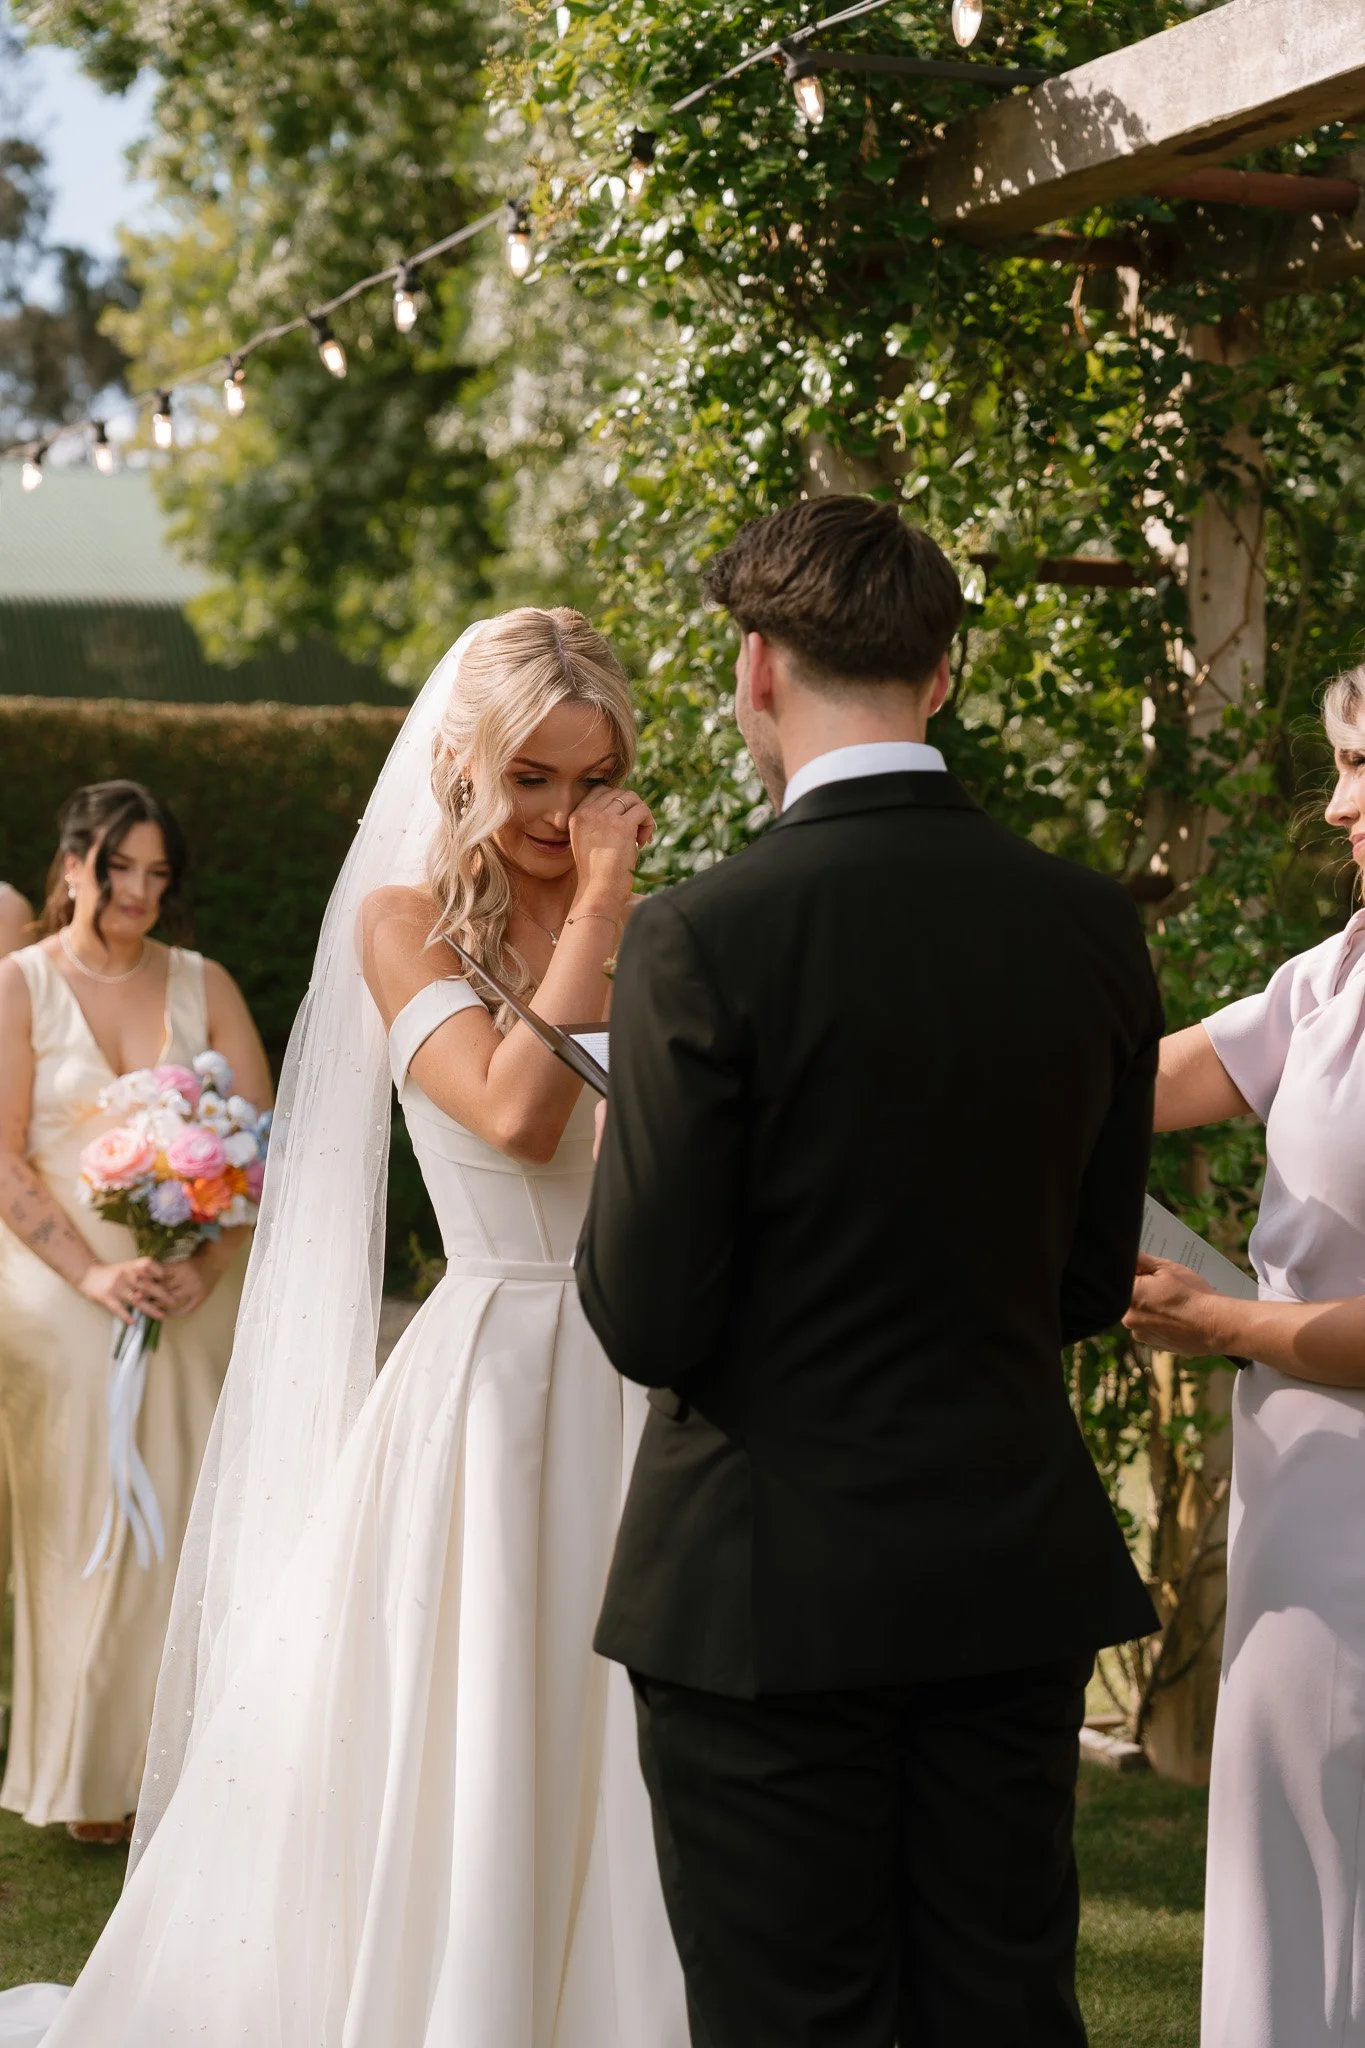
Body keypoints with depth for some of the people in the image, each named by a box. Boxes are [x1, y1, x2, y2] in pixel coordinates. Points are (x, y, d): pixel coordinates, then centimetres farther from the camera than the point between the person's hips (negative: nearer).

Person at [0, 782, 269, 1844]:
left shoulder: (204, 985, 7)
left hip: (193, 1291, 3)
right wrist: (95, 1275, -16)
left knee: (187, 1518, 3)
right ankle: (91, 1770, 11)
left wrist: (212, 1264, -11)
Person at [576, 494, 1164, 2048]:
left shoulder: (703, 940, -16)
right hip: (1020, 1576, 5)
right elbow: (1093, 1283, 7)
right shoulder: (1091, 925, -1)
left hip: (768, 1590, -5)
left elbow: (648, 1323, -14)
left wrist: (618, 1181, 5)